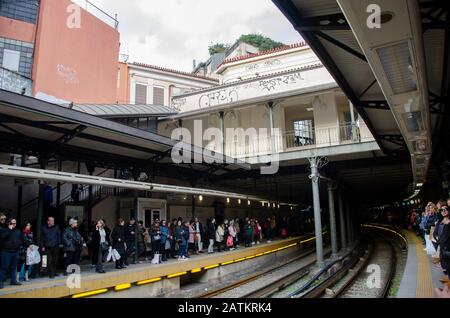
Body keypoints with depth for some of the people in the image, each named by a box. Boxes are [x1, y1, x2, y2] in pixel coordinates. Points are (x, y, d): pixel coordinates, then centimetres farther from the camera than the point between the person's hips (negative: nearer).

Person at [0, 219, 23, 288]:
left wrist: (19, 244, 2)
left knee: (14, 267, 11)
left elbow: (22, 239, 19)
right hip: (6, 251, -5)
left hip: (15, 252, 5)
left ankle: (13, 280, 18)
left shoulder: (18, 231, 13)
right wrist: (9, 229, -16)